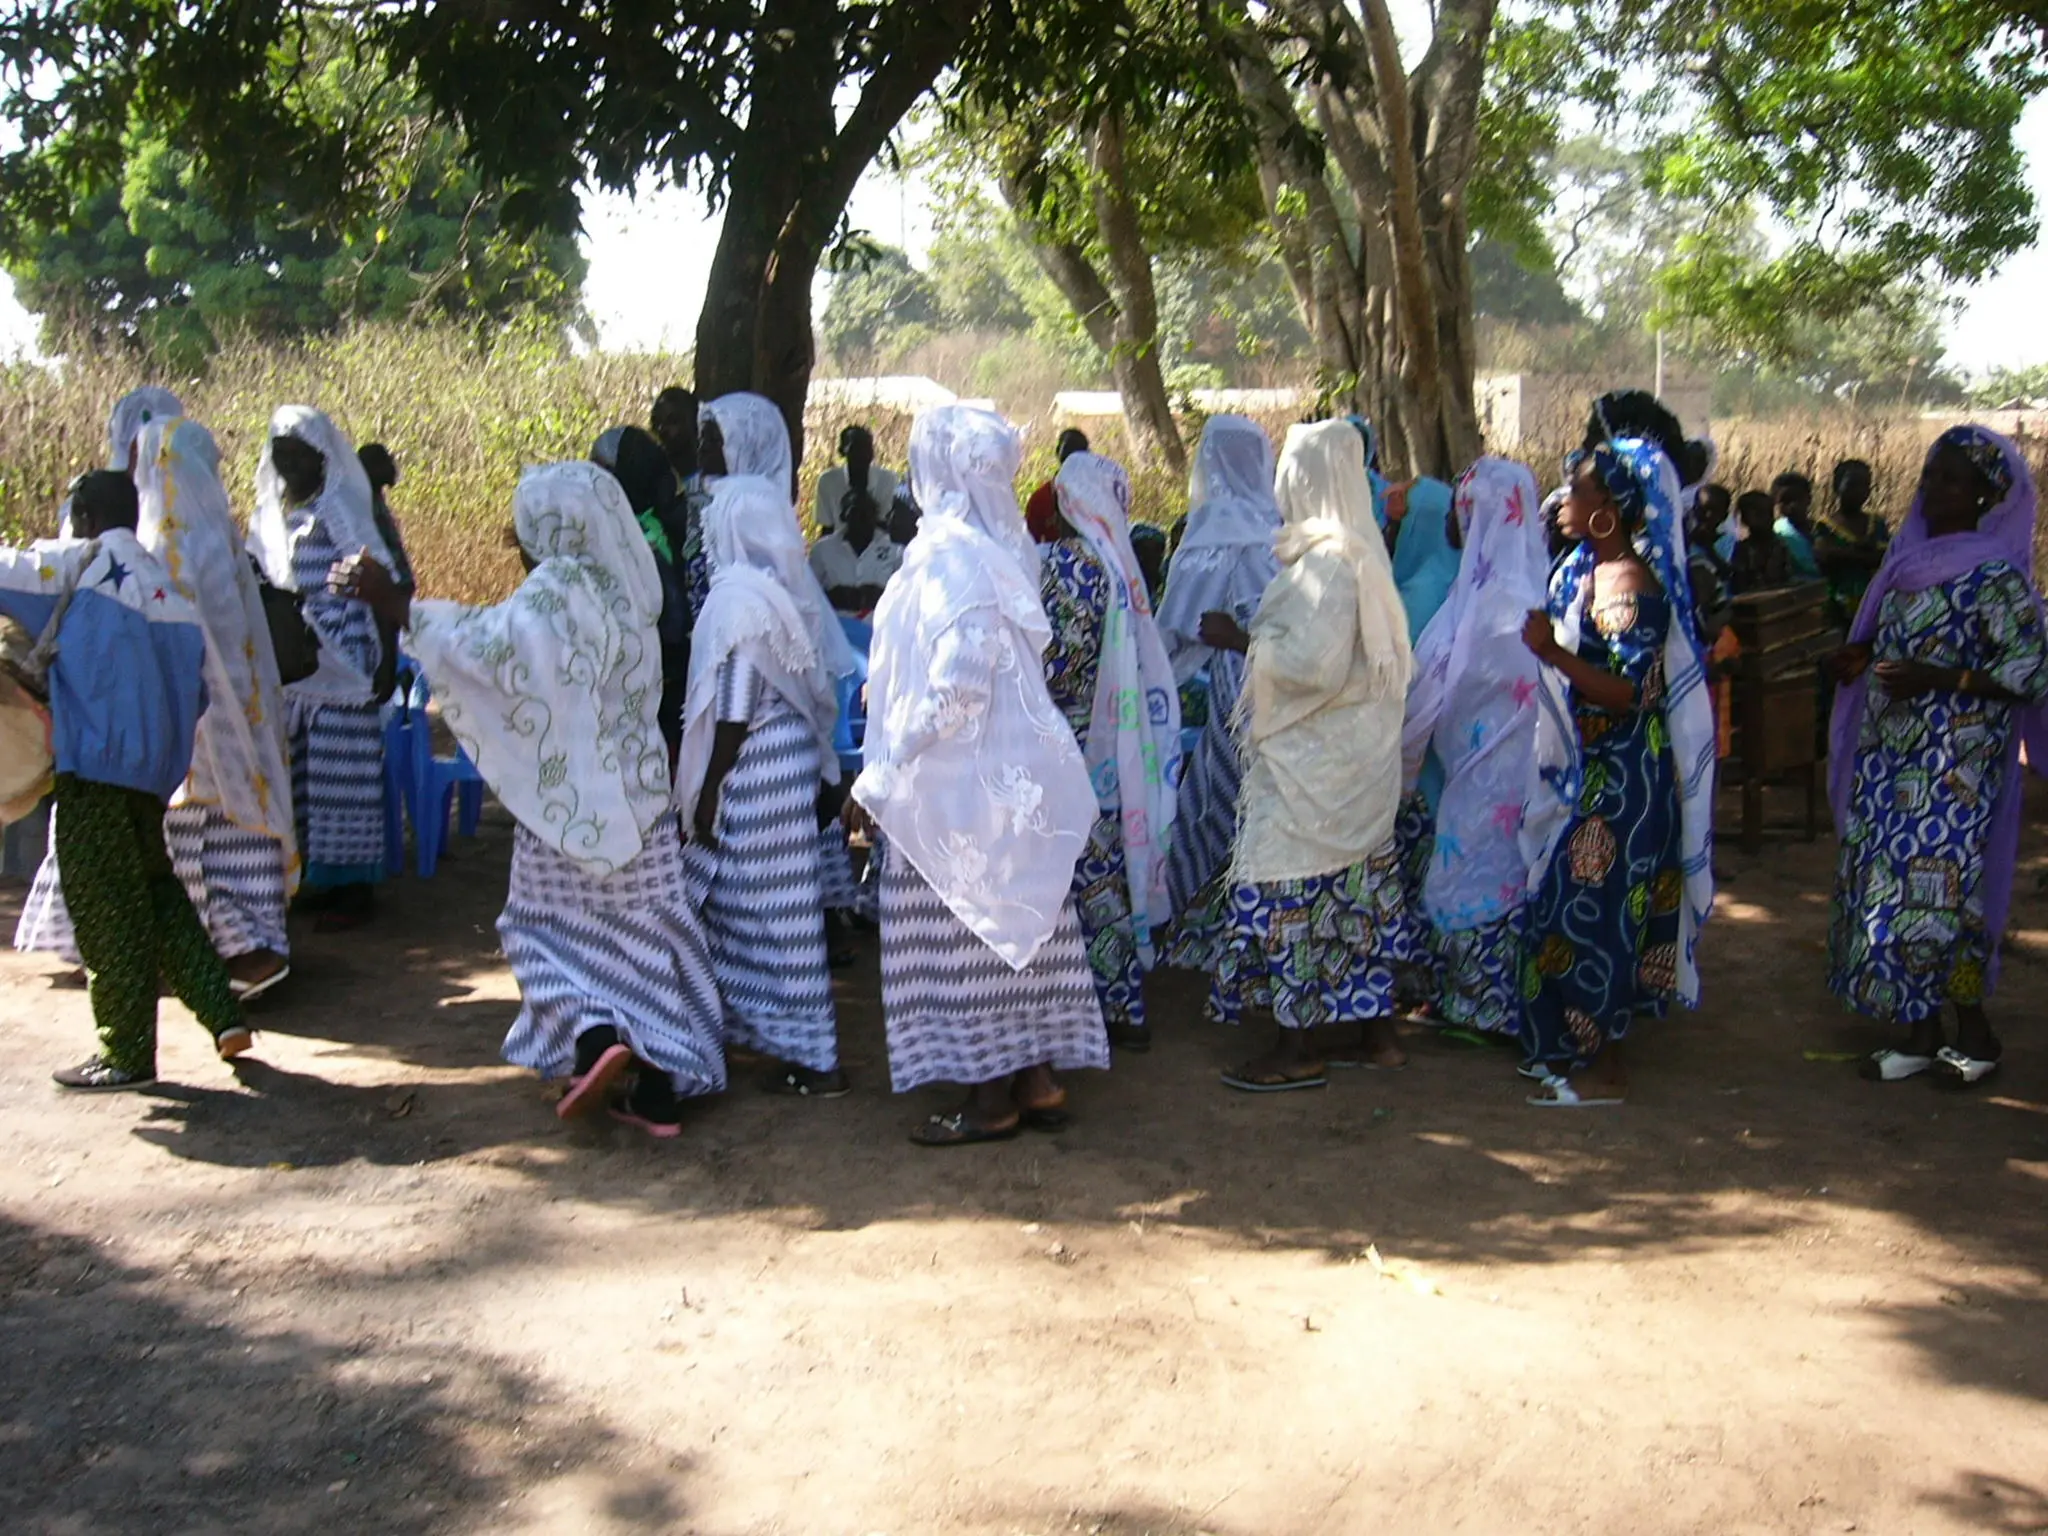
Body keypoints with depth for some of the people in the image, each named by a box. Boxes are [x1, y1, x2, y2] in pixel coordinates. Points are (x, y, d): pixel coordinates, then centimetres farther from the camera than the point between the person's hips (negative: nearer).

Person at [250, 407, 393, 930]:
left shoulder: (346, 513, -6)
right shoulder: (273, 514, 13)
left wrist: (387, 662, -16)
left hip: (340, 662, -7)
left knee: (341, 768, -5)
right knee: (299, 766, 8)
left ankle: (354, 886, 2)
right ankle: (320, 874, 18)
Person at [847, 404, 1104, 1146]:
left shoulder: (949, 556, -18)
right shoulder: (1005, 548, 9)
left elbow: (952, 691, -23)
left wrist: (879, 779, -16)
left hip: (960, 781, -9)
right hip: (1019, 770, 9)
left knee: (966, 932, 0)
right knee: (1019, 924, 13)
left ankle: (991, 1098, 8)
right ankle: (1039, 1079, 21)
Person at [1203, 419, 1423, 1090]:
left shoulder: (1327, 559, -18)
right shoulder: (1361, 549, 12)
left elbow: (1312, 661, -24)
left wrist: (1243, 641, -13)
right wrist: (1257, 638, 15)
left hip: (1312, 755, -10)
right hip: (1356, 749, 10)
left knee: (1288, 885, -4)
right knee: (1358, 881, 14)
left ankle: (1296, 1049, 2)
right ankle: (1378, 1030, 22)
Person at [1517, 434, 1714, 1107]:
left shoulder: (1633, 586, -18)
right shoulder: (1586, 571, 10)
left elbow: (1625, 691, -25)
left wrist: (1553, 652, -33)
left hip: (1619, 780, -10)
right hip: (1586, 769, 10)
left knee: (1593, 908, -4)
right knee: (1568, 902, 14)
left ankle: (1604, 1070, 6)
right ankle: (1574, 1047, 26)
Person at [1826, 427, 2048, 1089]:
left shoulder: (1993, 576, -14)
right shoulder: (1912, 556, 10)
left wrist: (1938, 678, -24)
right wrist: (1864, 653, 3)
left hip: (1953, 766, -8)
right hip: (1892, 756, 8)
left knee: (1933, 892, -6)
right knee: (1891, 887, 9)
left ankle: (1975, 1035, 12)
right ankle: (1920, 1034, 21)